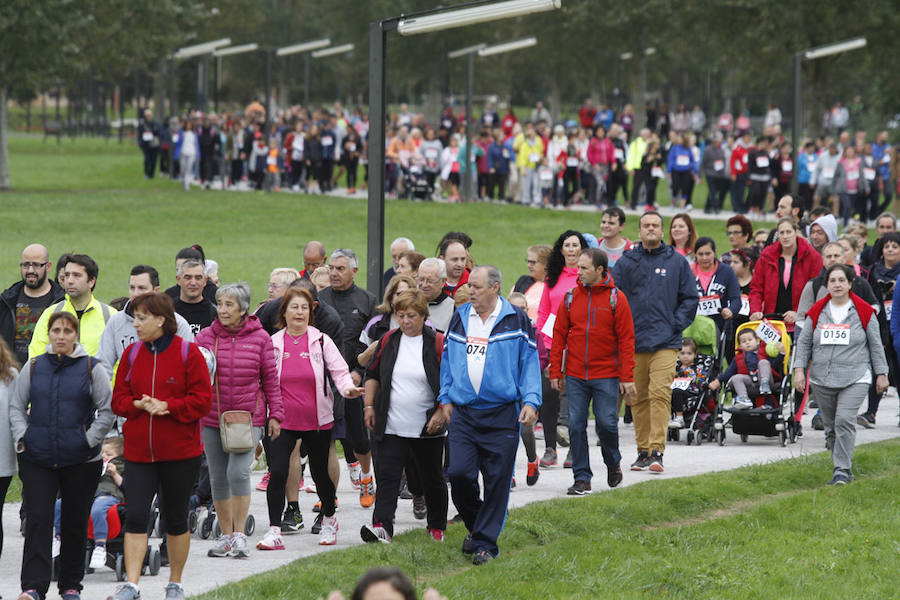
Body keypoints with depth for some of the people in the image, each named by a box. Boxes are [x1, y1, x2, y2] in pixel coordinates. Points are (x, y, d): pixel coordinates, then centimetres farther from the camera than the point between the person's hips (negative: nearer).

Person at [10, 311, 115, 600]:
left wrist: (90, 439, -5)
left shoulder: (91, 368, 1)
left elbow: (107, 409, 3)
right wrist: (22, 437, 0)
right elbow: (17, 406, 13)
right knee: (37, 520, -9)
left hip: (80, 460, -1)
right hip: (37, 459, 1)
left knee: (75, 523, 6)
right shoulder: (33, 367, 8)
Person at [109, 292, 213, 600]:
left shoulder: (188, 353, -6)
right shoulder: (132, 353, 7)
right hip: (139, 451, 3)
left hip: (180, 451, -3)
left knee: (176, 517, 8)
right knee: (135, 515, -9)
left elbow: (202, 401, -8)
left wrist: (167, 406, -18)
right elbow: (118, 399, 8)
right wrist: (139, 405, -12)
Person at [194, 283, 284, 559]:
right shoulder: (206, 337, 3)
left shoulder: (260, 338, 0)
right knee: (218, 477, 7)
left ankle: (240, 535, -5)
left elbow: (270, 379, 5)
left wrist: (275, 414, 3)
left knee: (238, 472, -16)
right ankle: (225, 535, 20)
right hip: (212, 418, 3)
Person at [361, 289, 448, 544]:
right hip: (391, 426, 2)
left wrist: (441, 413, -11)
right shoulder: (388, 341, 5)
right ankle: (382, 527, -20)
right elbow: (372, 375, 15)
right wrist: (369, 406, 6)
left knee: (432, 479, 11)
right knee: (387, 476, -11)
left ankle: (437, 527, 29)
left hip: (427, 428, -2)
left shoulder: (438, 344, -6)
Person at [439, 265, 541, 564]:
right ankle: (475, 526, 16)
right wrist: (446, 397, 11)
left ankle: (485, 542, 8)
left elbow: (530, 363, 2)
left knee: (497, 481, -1)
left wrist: (530, 401, -8)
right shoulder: (459, 319, 11)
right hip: (463, 413, 3)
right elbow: (447, 360, 18)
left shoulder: (516, 321, 1)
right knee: (459, 473, -9)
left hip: (502, 415, -2)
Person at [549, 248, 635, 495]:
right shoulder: (571, 298, 5)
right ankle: (582, 478, 7)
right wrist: (555, 372, 3)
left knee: (607, 422, -4)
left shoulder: (616, 299, -3)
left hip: (606, 376, -3)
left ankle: (613, 463, 25)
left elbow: (626, 339, -3)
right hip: (575, 375, 3)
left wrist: (627, 377, -8)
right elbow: (559, 335, 8)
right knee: (576, 425, -1)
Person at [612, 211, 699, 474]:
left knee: (660, 394, -14)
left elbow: (690, 297, 10)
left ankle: (656, 450, -16)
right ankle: (643, 450, 15)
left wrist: (676, 324, 0)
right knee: (638, 399, 6)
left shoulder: (677, 262, 6)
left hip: (665, 343, -2)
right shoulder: (626, 262, 8)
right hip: (633, 342, 2)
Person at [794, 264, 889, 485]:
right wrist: (799, 369, 1)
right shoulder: (816, 312, 7)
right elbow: (803, 342, 11)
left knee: (844, 421, -18)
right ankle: (842, 466, 20)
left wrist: (881, 374, 6)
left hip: (855, 378, -3)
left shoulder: (863, 312, 2)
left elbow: (876, 345, 7)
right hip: (822, 380, 3)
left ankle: (842, 470, -15)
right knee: (831, 426, 6)